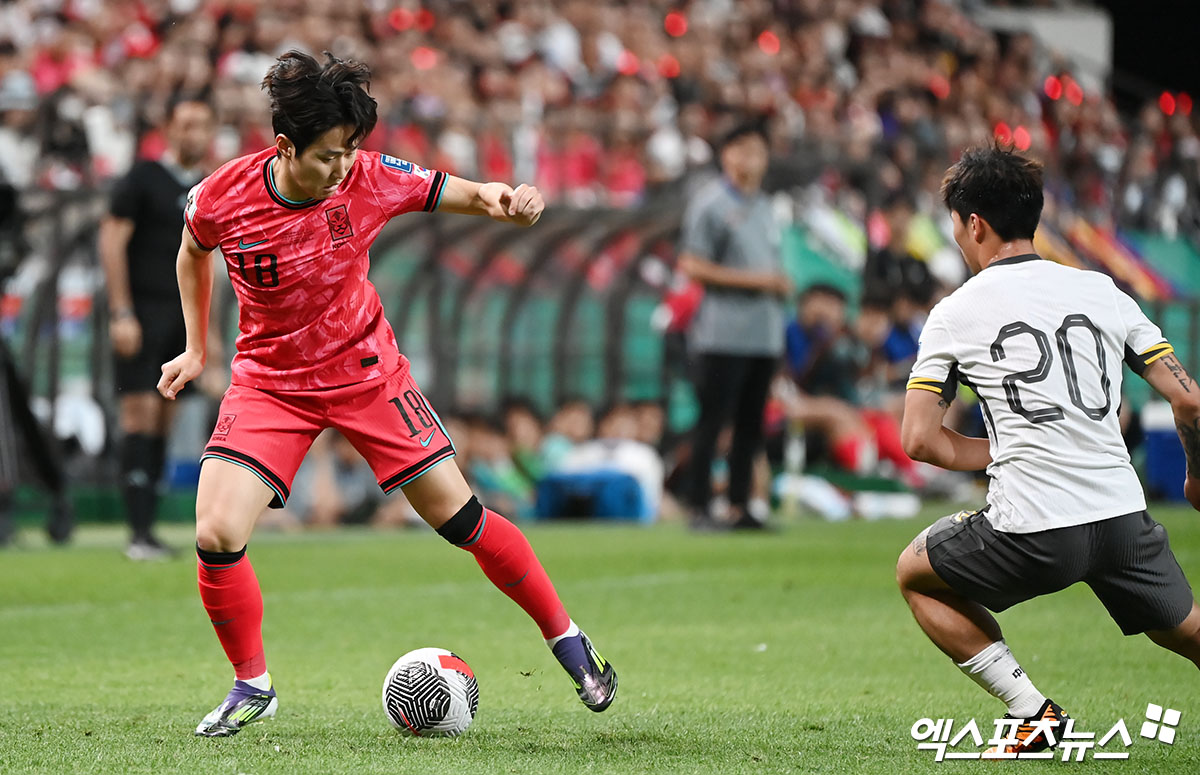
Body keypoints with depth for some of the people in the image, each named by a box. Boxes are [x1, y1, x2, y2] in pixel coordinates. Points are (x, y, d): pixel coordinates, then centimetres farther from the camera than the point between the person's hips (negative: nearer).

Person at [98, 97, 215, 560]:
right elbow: (111, 241, -8)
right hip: (141, 312, -6)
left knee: (163, 420, 6)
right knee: (140, 413, -11)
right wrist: (121, 313, -14)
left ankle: (147, 527, 10)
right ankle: (138, 534, -14)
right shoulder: (143, 179, -5)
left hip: (181, 314, 6)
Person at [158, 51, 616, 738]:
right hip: (269, 383, 0)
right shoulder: (222, 198, -18)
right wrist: (196, 348, 8)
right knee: (216, 538, -16)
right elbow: (194, 251, 7)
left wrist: (506, 200, -31)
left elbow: (468, 194, -8)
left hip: (365, 368, 0)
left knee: (460, 516, 0)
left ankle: (567, 640, 18)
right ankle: (253, 686, 7)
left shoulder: (370, 180, -18)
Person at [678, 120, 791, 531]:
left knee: (751, 425, 8)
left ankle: (739, 508, 12)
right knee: (712, 420, -8)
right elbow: (691, 265, -12)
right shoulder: (710, 203, -5)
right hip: (723, 334, -7)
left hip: (764, 332, 7)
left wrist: (782, 283, 4)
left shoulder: (764, 206, 18)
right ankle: (699, 507, -6)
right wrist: (751, 279, -16)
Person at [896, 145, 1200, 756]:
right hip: (1124, 518, 4)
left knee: (915, 574, 21)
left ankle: (1032, 711, 11)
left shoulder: (954, 314, 2)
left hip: (1032, 532, -4)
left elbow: (920, 440, -1)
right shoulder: (1103, 292, 10)